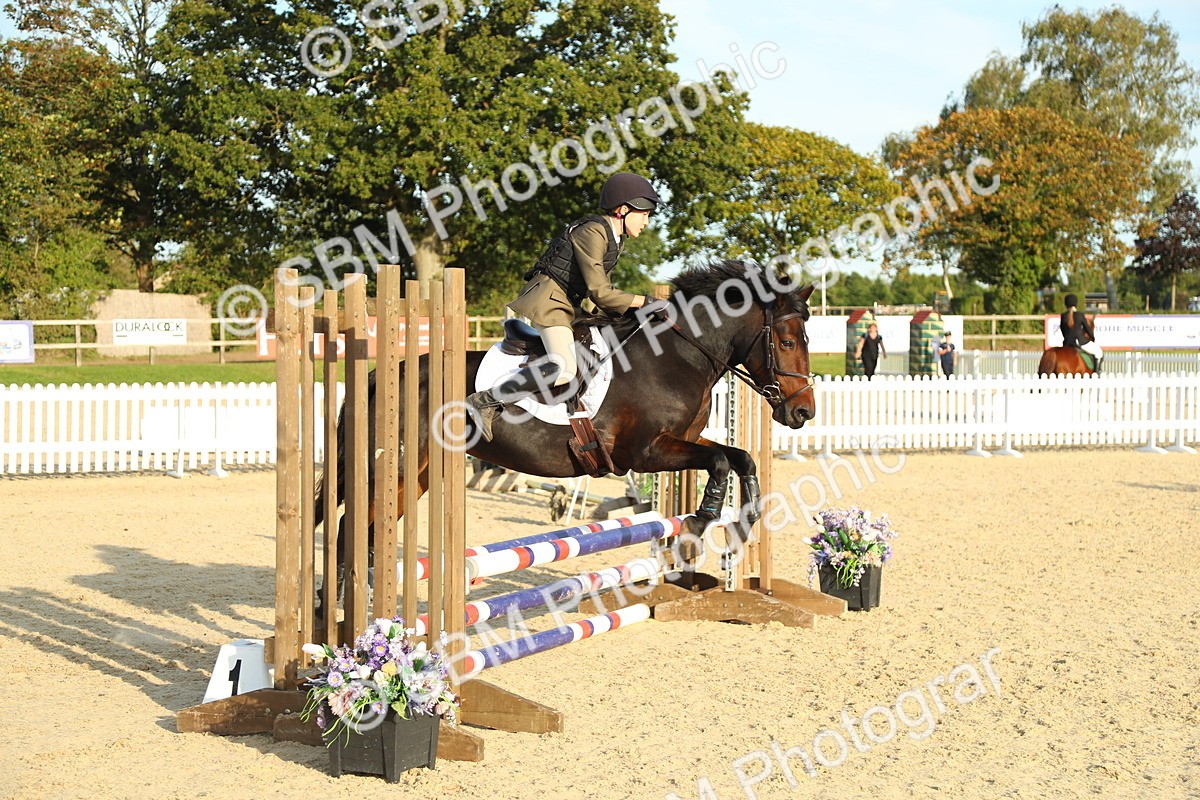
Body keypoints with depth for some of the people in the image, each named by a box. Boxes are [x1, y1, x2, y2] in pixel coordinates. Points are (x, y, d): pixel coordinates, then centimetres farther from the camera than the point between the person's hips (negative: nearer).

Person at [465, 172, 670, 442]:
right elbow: (599, 292, -20)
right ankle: (486, 402, -23)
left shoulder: (614, 238, 14)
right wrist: (645, 302, -15)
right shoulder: (591, 233, -16)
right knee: (563, 369, -29)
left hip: (568, 306, 11)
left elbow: (603, 289, 21)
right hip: (548, 300, -11)